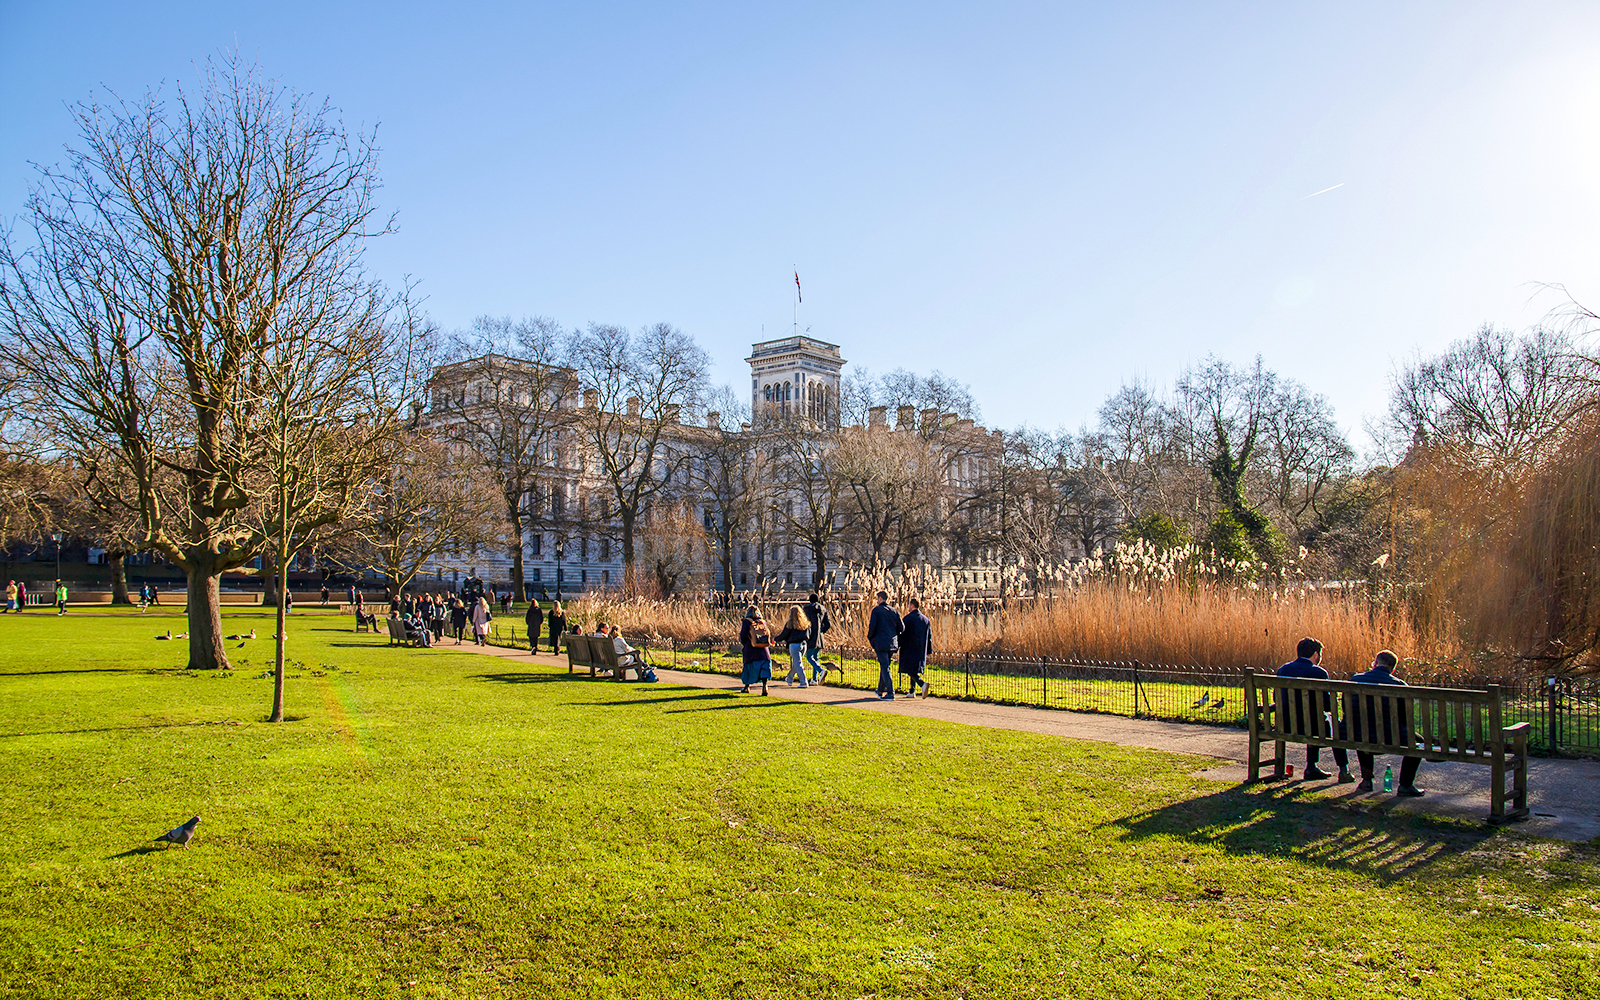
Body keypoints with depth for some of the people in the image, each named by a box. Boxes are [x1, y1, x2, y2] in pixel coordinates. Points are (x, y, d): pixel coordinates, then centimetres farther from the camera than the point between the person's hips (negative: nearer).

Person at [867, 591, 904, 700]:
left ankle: (890, 693, -11)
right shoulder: (894, 612, 9)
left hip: (881, 643, -6)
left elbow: (872, 626, -12)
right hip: (892, 643, 6)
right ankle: (881, 691, 29)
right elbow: (902, 628, 8)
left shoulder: (876, 610, -5)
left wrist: (869, 638, 5)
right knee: (884, 666, 19)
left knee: (885, 668, -5)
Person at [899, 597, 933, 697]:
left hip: (909, 649, -6)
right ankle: (912, 691, 17)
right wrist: (928, 652, 15)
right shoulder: (926, 620, 8)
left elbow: (902, 634, -10)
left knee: (911, 671, -4)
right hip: (921, 651, 6)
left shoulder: (907, 618, -9)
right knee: (915, 670, 16)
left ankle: (922, 684, -28)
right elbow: (929, 637, 10)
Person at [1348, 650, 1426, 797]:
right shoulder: (1399, 685, -9)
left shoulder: (1356, 679, 0)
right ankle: (1405, 785, 20)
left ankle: (1366, 780, 35)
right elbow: (1407, 719, -1)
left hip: (1360, 740, 3)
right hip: (1389, 742, -3)